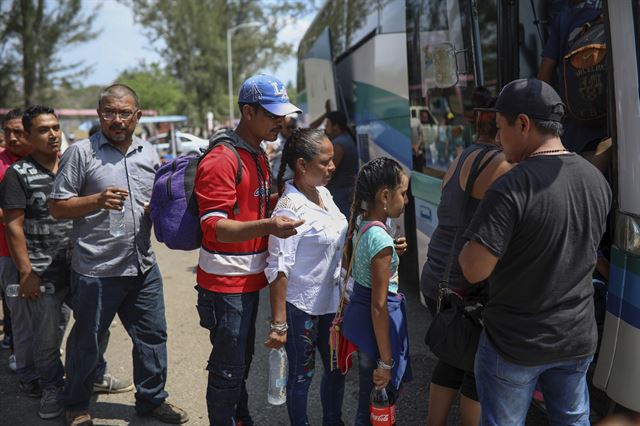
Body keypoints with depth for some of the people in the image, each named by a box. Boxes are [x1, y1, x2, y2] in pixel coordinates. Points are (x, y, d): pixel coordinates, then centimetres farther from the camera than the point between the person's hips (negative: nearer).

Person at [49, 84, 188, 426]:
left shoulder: (149, 154, 10)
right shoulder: (81, 152, -5)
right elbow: (57, 206, -6)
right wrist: (98, 200, -20)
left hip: (143, 267, 5)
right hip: (96, 270, -5)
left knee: (152, 335, 14)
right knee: (87, 342, 9)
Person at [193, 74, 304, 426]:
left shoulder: (258, 156, 12)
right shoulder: (221, 161, -18)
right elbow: (213, 227, -25)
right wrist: (267, 226, -38)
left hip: (249, 279, 9)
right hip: (226, 283, -9)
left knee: (243, 359, 21)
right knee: (229, 368, -1)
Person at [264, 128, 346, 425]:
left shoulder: (324, 194, 2)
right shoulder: (290, 208, -21)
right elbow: (278, 269, -22)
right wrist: (279, 324, -22)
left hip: (332, 301, 8)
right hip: (302, 306, -8)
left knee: (337, 368, 20)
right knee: (302, 375, 9)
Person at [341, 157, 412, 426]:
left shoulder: (360, 222, 0)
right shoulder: (381, 239, -26)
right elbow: (379, 306, -24)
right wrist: (386, 361, -20)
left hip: (358, 309, 9)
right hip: (376, 322, -9)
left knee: (369, 395, 25)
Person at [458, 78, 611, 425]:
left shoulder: (513, 187, -25)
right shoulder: (598, 181, -2)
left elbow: (474, 270, -28)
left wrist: (468, 245, -7)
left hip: (515, 343, -6)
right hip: (578, 338, 6)